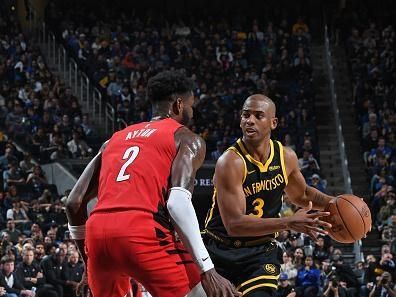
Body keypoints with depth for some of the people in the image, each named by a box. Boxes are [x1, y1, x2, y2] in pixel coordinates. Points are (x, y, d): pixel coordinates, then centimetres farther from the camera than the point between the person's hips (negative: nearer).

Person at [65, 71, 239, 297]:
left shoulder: (115, 139, 29)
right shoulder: (187, 139, 11)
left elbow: (74, 203, 24)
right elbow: (178, 201, -8)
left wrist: (89, 264, 33)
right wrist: (207, 270, -11)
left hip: (98, 230, 6)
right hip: (143, 233, -6)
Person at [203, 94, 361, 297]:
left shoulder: (286, 157, -3)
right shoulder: (230, 162, -22)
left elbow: (302, 194, 20)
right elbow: (234, 223, -28)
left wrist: (330, 202, -2)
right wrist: (288, 223, -35)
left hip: (261, 251, 3)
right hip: (220, 251, -3)